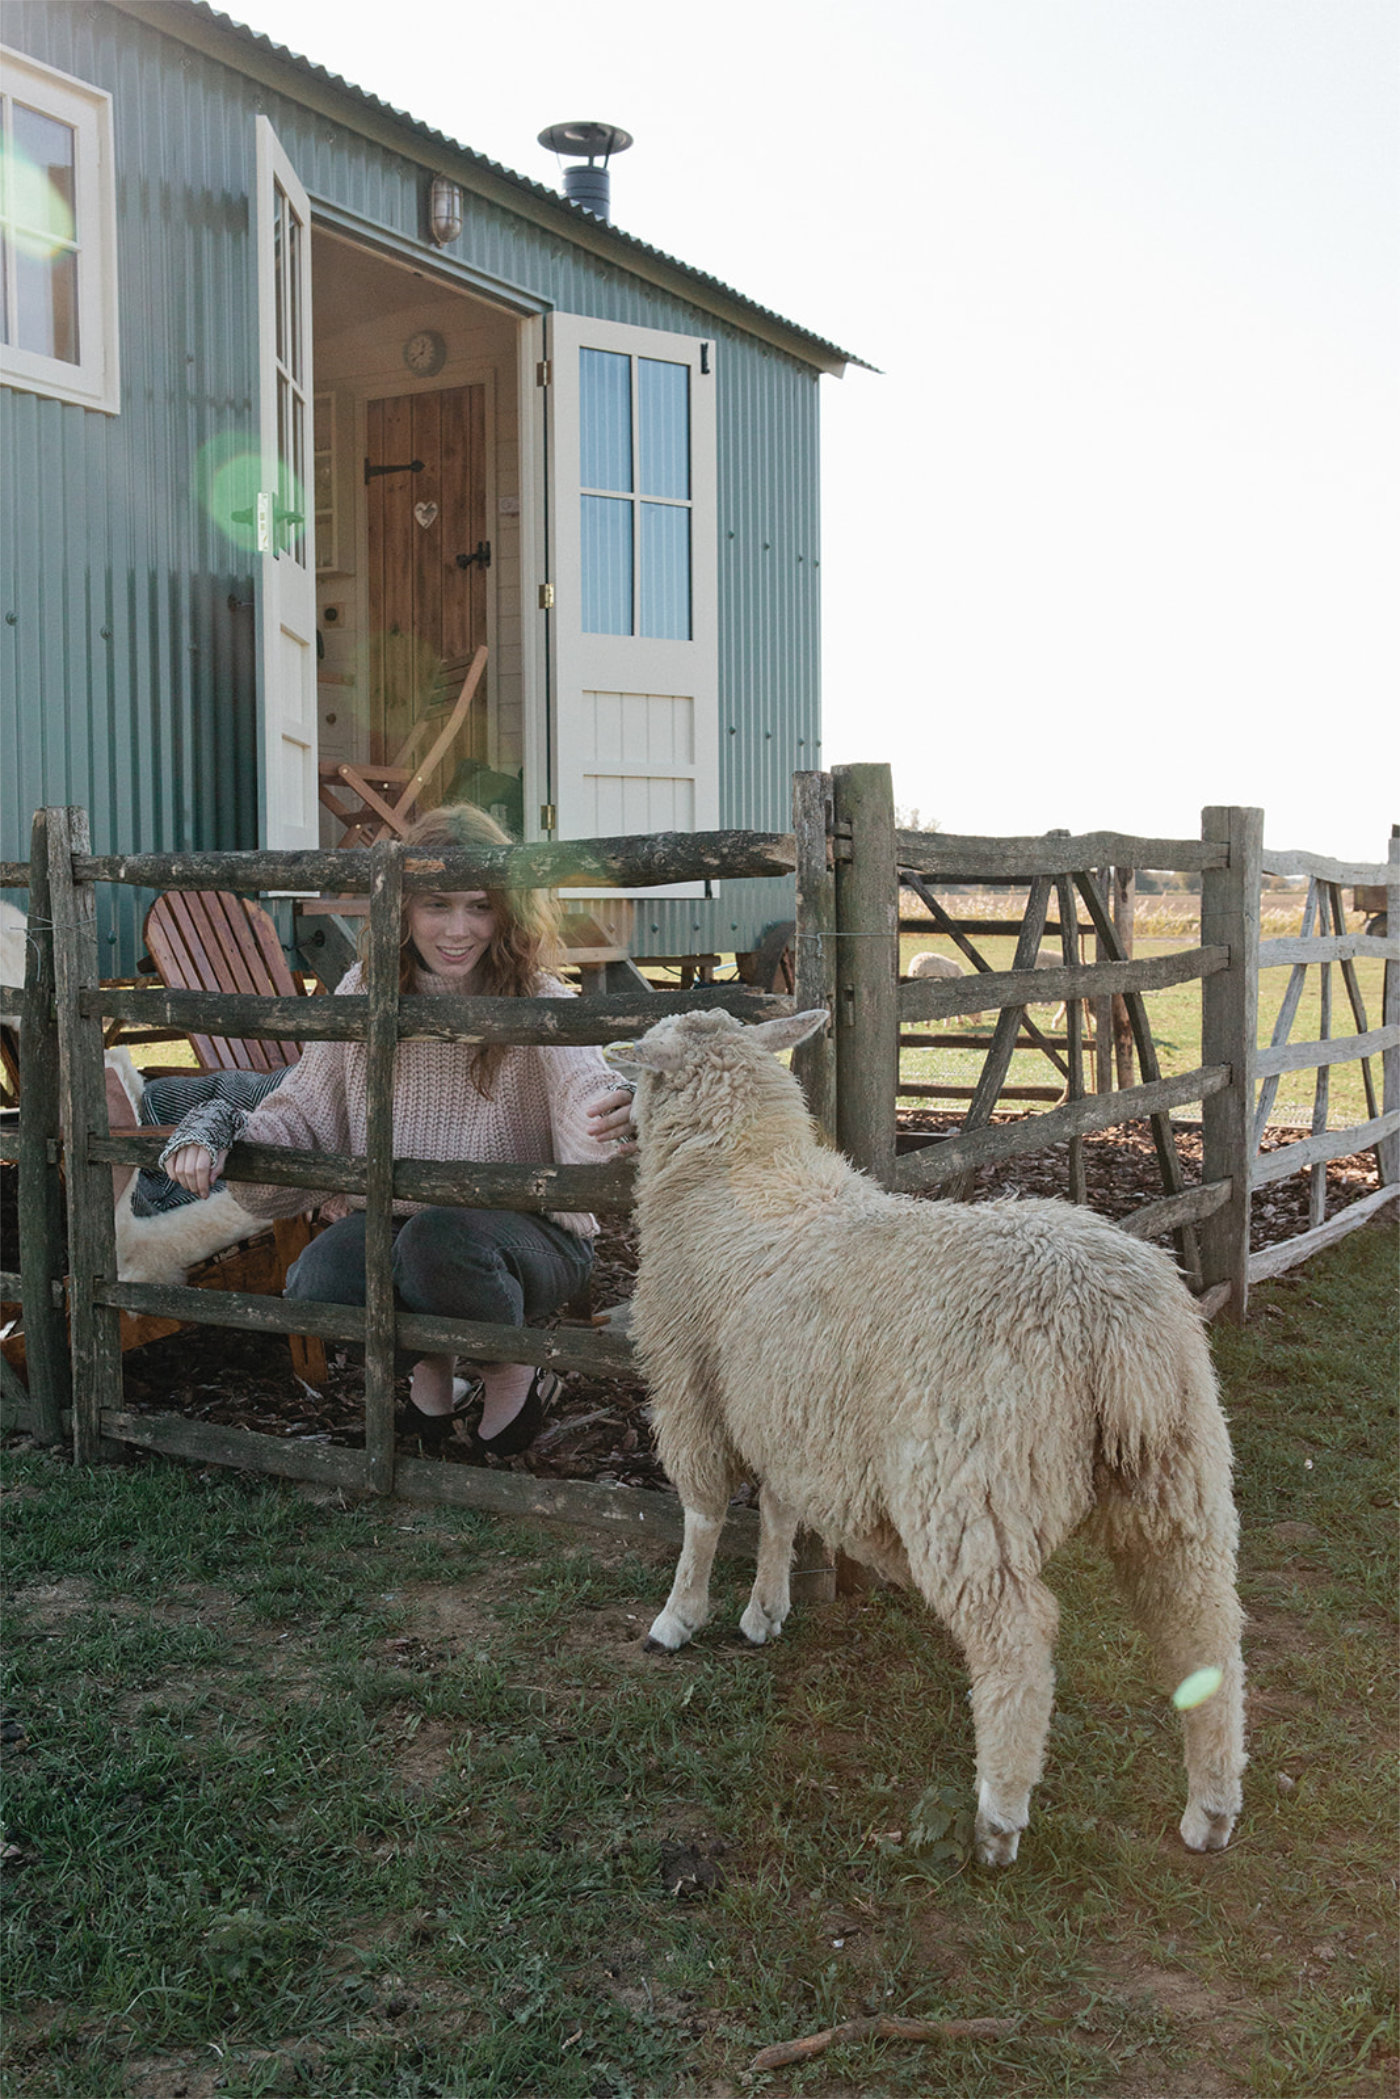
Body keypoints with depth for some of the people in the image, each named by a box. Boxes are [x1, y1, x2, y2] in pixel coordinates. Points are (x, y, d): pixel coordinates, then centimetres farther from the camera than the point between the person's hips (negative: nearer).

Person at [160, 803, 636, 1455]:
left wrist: (609, 1113, -56)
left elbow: (582, 1081, -30)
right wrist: (215, 1134, -14)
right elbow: (304, 1108, 6)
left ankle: (511, 1372, -2)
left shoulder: (536, 1002, -11)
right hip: (389, 1220, 3)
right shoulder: (365, 996, 0)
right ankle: (431, 1363, 8)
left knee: (440, 1238, -36)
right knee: (317, 1283, -27)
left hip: (524, 1226, -3)